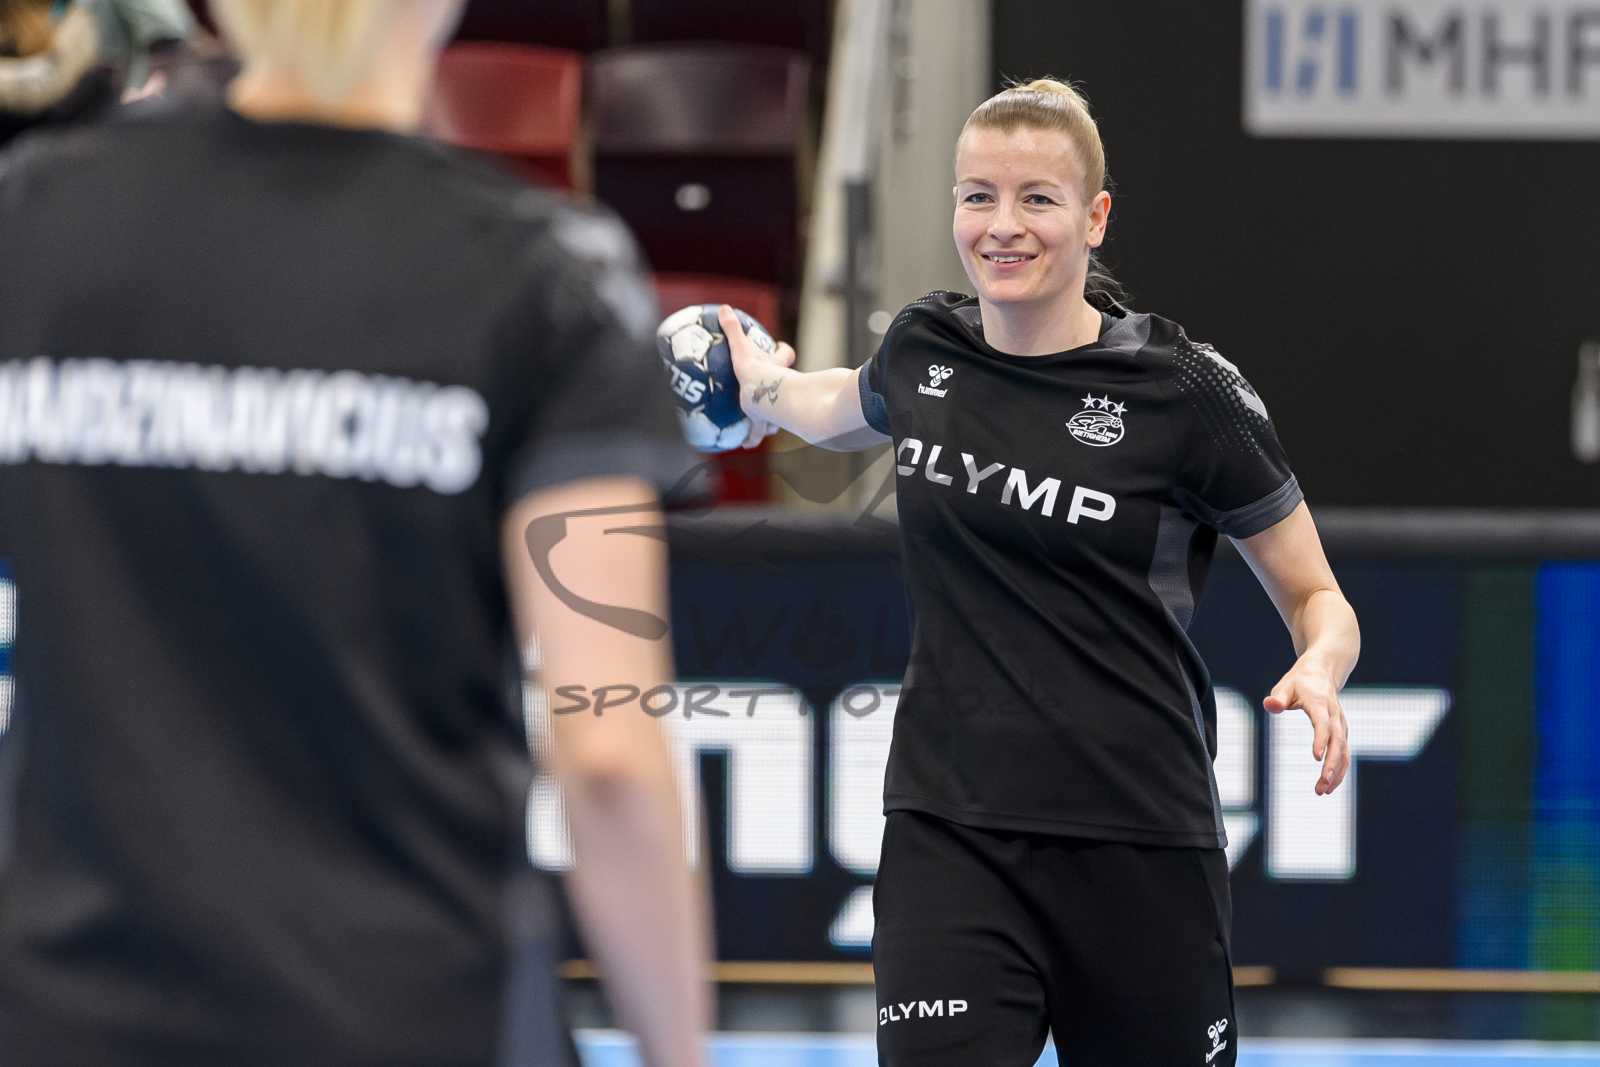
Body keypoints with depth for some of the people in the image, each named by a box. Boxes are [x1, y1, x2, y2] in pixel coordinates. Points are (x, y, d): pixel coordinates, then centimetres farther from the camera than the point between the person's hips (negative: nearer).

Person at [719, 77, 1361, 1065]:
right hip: (949, 836, 2)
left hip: (1139, 847, -2)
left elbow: (1316, 596, -1)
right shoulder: (924, 348, 5)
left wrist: (1318, 673, -18)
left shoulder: (1189, 391, -8)